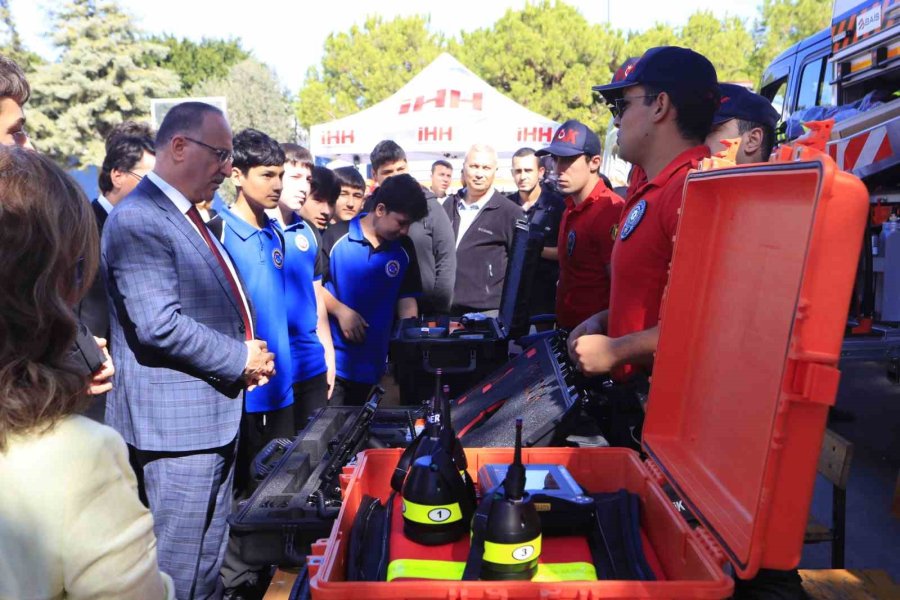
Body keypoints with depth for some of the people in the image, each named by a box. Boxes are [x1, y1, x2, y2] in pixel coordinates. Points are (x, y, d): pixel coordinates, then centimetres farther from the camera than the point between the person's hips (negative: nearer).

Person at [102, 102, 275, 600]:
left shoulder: (188, 217, 14)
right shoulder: (138, 220, -17)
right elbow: (160, 326, -25)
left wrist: (247, 357, 7)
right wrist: (242, 359, -15)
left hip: (213, 419, 10)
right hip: (175, 424, -10)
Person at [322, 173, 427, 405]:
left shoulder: (404, 249, 5)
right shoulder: (336, 237, -8)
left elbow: (406, 298, 9)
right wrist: (340, 311, -16)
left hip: (372, 362, 4)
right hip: (332, 358, -4)